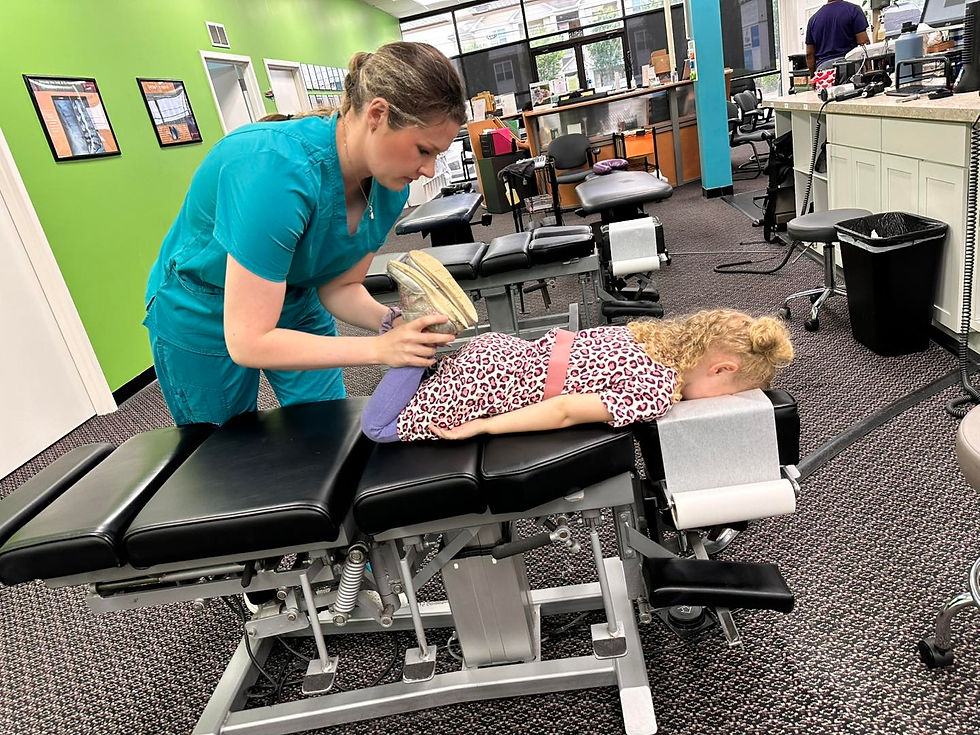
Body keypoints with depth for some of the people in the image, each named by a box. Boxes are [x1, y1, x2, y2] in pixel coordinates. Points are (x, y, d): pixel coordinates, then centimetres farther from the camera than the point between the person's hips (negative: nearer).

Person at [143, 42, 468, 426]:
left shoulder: (389, 185, -18)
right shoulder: (276, 169, -38)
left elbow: (338, 286, -8)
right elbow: (247, 342, -37)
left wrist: (394, 323, -27)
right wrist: (380, 348, -40)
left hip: (296, 308, 5)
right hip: (205, 321, -5)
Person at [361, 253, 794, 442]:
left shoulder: (658, 333, 8)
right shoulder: (660, 390, -19)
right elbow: (567, 409, -23)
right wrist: (483, 427, -16)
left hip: (500, 349, 8)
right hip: (487, 386, -8)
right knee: (378, 426, 8)